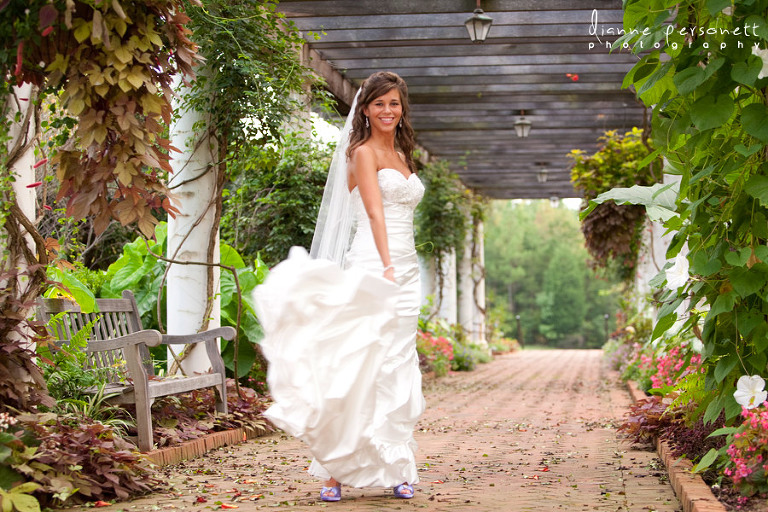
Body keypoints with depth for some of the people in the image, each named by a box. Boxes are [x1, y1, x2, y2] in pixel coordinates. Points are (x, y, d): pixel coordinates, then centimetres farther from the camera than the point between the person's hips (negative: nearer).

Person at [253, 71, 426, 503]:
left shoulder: (402, 156, 21)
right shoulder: (363, 152, -2)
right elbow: (374, 212, -14)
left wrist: (404, 276, 17)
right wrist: (386, 267, -24)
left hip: (406, 269, 8)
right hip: (373, 265, -7)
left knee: (397, 370, 5)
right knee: (361, 366, -11)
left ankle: (393, 470, 9)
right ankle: (337, 471, -7)